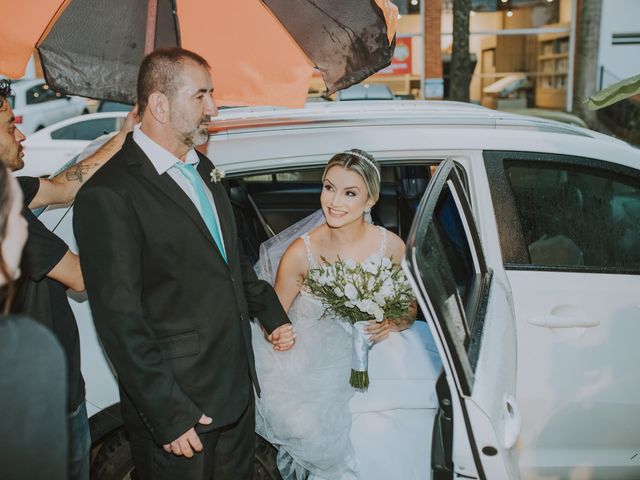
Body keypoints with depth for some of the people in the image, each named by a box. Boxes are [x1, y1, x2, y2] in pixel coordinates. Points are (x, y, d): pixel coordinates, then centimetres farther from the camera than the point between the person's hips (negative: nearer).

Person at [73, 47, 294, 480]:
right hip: (178, 405, -8)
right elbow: (120, 321, -20)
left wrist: (271, 314, 15)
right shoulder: (108, 196, -19)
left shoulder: (201, 168, 9)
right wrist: (169, 416, -18)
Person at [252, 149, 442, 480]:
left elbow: (411, 308, 7)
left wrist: (393, 323, -14)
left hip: (371, 351, 3)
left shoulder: (391, 246, -6)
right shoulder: (300, 252, -13)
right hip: (314, 360, -3)